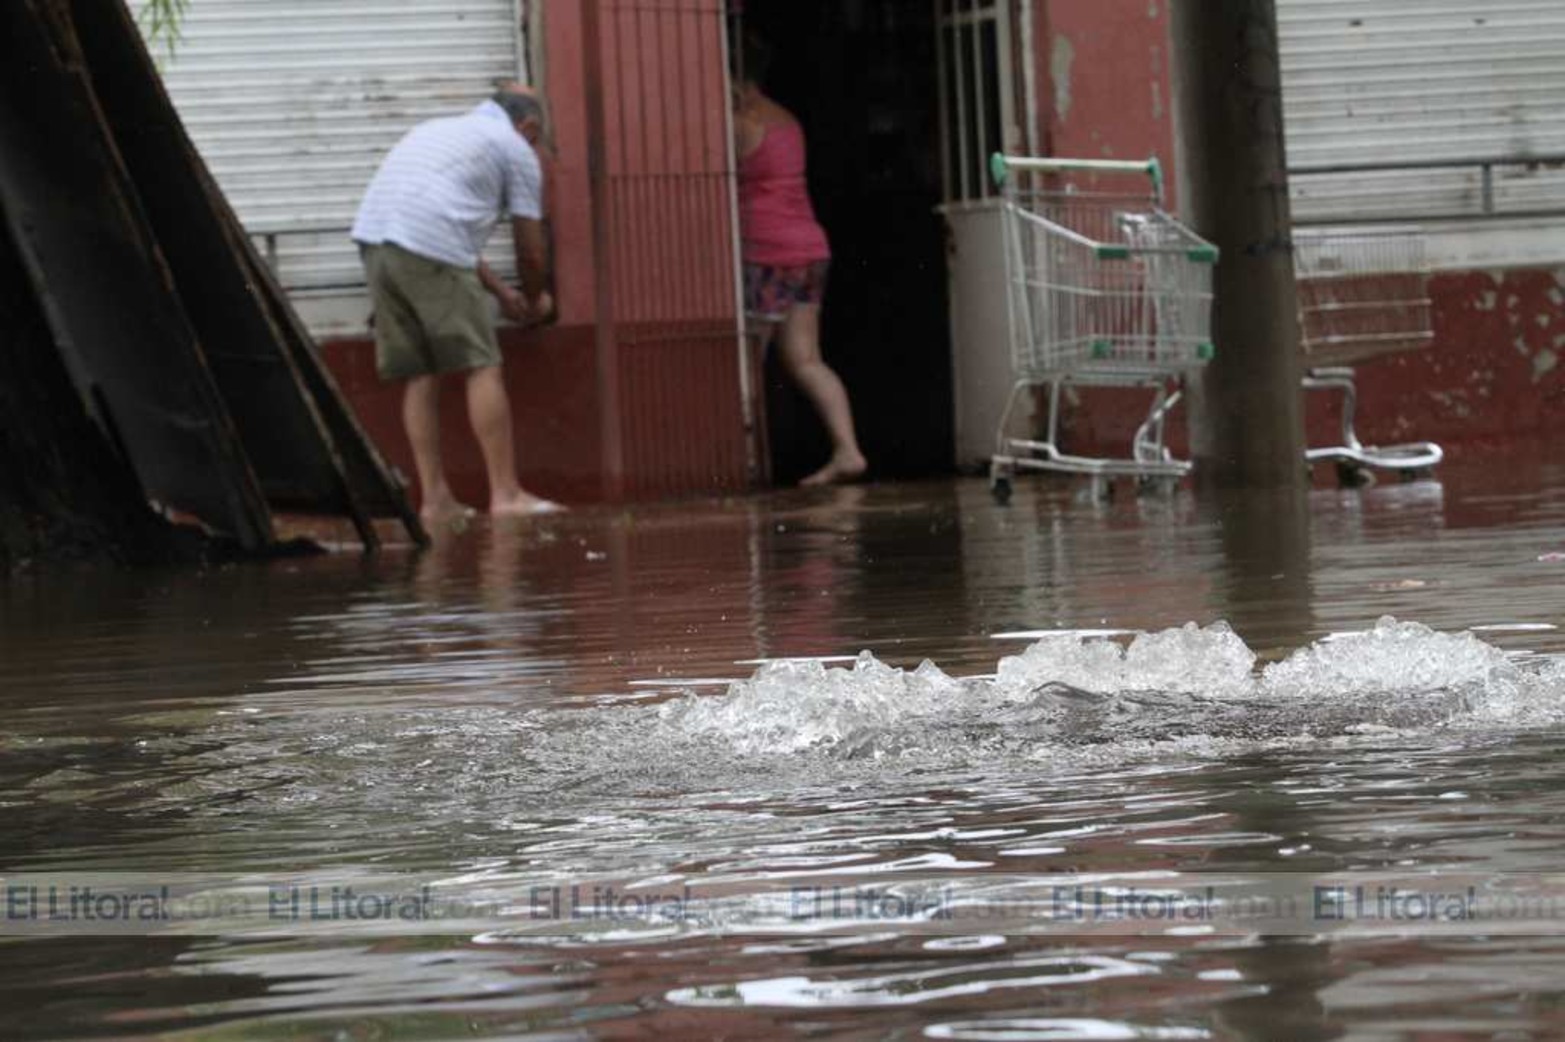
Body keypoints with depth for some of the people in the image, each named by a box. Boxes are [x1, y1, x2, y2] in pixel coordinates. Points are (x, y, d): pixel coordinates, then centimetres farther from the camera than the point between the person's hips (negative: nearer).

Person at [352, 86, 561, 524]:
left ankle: (435, 497, 10)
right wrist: (535, 299, 35)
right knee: (482, 367, -2)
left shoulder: (439, 130, 34)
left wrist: (502, 292, 40)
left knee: (420, 375, 11)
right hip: (430, 253, -7)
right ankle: (506, 494, -5)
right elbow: (531, 250, 15)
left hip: (373, 236, 7)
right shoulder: (516, 150, 13)